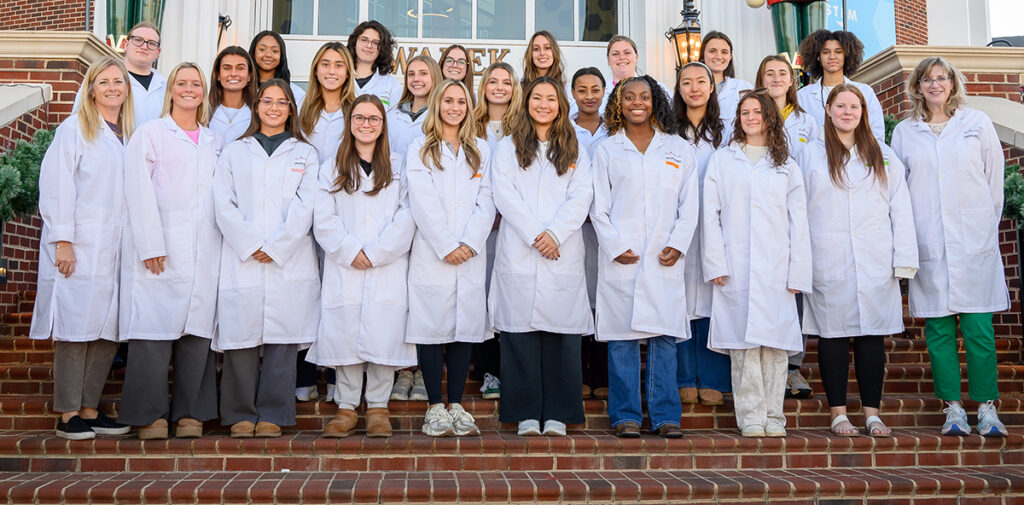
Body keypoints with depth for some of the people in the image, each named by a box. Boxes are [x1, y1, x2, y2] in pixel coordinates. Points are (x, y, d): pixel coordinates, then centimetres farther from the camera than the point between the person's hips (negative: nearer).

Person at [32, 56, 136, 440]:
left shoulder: (129, 135, 17)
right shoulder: (75, 128, 0)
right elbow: (56, 186, -6)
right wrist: (62, 241, -13)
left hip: (116, 248, 5)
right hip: (79, 249, -5)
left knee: (109, 330, 4)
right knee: (76, 328, -4)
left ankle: (90, 409, 13)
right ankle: (68, 415, 3)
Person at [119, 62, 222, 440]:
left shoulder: (213, 142, 21)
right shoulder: (149, 134, 8)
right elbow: (138, 192, -2)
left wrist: (225, 239, 7)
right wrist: (151, 245, -11)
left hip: (204, 251, 4)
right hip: (159, 250, -4)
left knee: (198, 328, 1)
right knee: (154, 328, -7)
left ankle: (190, 413, 8)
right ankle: (150, 414, 1)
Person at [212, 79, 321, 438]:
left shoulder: (305, 154, 14)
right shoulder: (234, 153, 15)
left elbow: (305, 207, 3)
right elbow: (223, 204, 4)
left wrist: (276, 247, -8)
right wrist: (251, 245, -9)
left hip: (289, 261, 0)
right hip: (241, 261, 0)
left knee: (282, 340, -3)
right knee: (241, 337, -3)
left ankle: (272, 415, 5)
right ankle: (241, 415, 7)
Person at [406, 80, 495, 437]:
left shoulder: (480, 150, 16)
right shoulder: (420, 150, 7)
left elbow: (486, 202, 7)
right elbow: (422, 203, -3)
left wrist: (470, 243, -7)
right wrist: (446, 246, -11)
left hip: (471, 254, 3)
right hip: (432, 253, -2)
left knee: (466, 326, 1)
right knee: (432, 327, -4)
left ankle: (456, 404, 8)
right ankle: (435, 406, 4)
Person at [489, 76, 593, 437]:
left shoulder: (575, 152, 17)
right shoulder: (508, 148, 13)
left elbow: (581, 198, 4)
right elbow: (505, 196, 0)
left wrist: (554, 233, -11)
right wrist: (534, 234, -11)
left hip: (564, 254, 1)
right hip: (518, 254, -1)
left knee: (561, 333, -1)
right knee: (520, 333, -3)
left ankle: (557, 414, 7)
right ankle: (525, 413, 6)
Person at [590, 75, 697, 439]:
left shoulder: (679, 149, 14)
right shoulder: (607, 150, 10)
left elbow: (689, 205, 10)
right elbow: (599, 207, 5)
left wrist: (677, 244, -4)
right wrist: (615, 247, -7)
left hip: (665, 259, 1)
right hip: (621, 257, -1)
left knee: (665, 335, 0)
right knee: (622, 337, -1)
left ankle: (665, 416, 8)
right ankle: (626, 416, 8)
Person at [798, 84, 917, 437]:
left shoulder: (883, 157, 14)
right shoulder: (810, 155, 9)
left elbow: (900, 210, 9)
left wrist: (904, 261, 1)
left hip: (875, 263, 2)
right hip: (828, 263, -1)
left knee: (873, 334, 2)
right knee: (833, 334, 0)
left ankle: (872, 413, 10)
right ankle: (839, 413, 8)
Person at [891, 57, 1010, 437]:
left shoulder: (977, 123, 9)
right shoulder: (904, 132, 10)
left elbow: (995, 178, 11)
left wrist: (985, 225, 8)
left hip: (974, 239, -1)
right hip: (928, 244, 1)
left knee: (979, 327, -4)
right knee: (938, 327, 1)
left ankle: (987, 407, 6)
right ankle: (953, 408, 10)